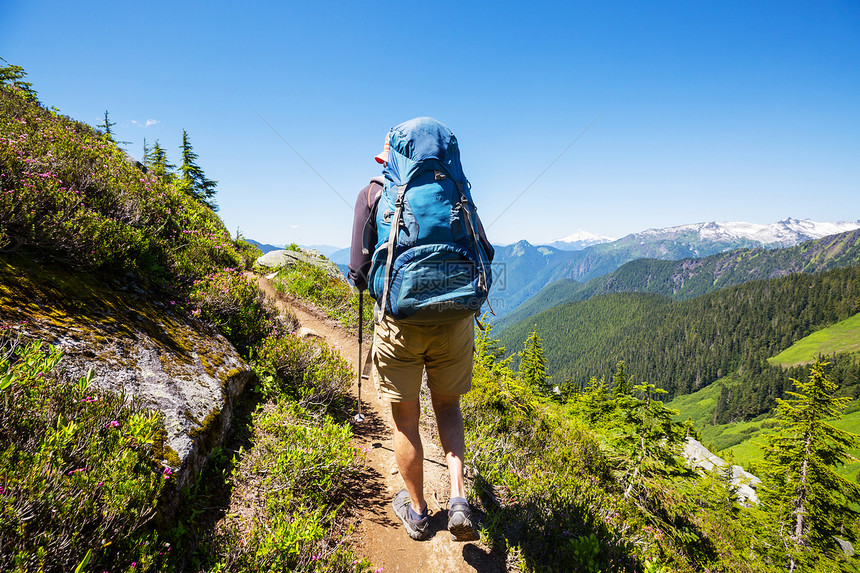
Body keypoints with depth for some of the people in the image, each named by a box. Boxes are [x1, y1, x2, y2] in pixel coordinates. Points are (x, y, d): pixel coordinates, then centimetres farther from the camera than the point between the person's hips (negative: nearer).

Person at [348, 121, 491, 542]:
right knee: (448, 405, 23)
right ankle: (458, 498, 10)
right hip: (455, 318, 2)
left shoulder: (373, 194, 3)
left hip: (401, 320, -2)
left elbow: (359, 271, 0)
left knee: (405, 420, 15)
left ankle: (417, 511, 31)